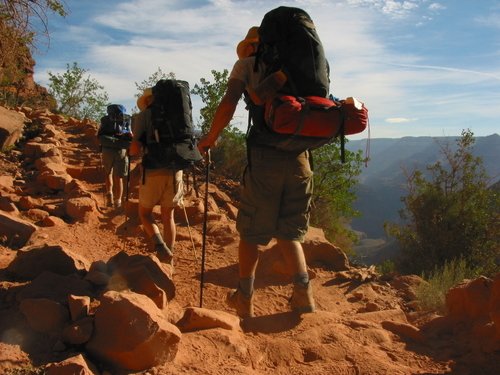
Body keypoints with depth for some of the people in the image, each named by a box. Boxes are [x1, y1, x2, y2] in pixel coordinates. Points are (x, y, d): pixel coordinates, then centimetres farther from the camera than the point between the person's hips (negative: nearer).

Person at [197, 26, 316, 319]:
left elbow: (228, 106, -5)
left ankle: (245, 300, 19)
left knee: (253, 231, 10)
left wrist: (210, 139, 8)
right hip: (300, 156, 4)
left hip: (265, 154, -3)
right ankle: (304, 294, 6)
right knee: (289, 231, 17)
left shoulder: (247, 64, 9)